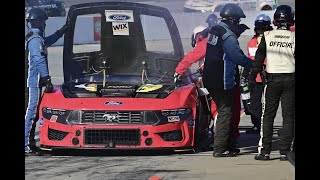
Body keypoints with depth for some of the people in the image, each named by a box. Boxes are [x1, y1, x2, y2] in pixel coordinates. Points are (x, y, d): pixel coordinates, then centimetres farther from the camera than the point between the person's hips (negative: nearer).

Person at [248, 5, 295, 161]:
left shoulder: (267, 36, 0)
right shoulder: (294, 37, -3)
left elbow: (259, 58, 0)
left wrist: (252, 78, 4)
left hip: (272, 79, 1)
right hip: (290, 79, 0)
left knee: (268, 116, 5)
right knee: (288, 116, 5)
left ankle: (264, 151, 0)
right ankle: (284, 152, 2)